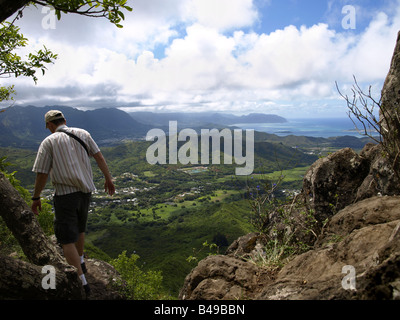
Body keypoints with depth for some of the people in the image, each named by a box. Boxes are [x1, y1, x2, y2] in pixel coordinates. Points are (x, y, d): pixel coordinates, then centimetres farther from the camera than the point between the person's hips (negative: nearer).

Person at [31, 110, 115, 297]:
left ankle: (82, 282, -6)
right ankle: (80, 263, 45)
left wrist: (35, 198, 5)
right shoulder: (82, 134, 4)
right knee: (78, 228, 26)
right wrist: (108, 179, 8)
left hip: (65, 194, -5)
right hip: (85, 190, 5)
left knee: (67, 239, -1)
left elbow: (42, 174, -7)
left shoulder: (49, 142, -6)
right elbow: (99, 157, 2)